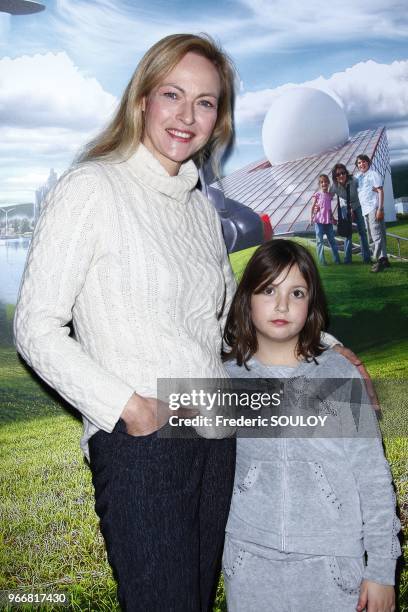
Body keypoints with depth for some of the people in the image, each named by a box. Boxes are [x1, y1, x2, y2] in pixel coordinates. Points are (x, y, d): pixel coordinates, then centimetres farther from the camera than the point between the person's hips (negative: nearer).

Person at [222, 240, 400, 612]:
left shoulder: (341, 375, -6)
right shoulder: (227, 379, -2)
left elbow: (373, 476, -2)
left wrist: (382, 568, -1)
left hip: (332, 561, -1)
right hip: (249, 558, 1)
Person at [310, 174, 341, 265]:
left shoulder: (330, 195, 10)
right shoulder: (317, 195, -2)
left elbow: (329, 208, 17)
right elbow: (312, 207, -4)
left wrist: (333, 218, 17)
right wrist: (311, 217, -14)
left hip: (328, 221, 4)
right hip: (319, 220, -4)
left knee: (332, 239, 8)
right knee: (319, 240, 0)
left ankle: (336, 259, 14)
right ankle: (321, 260, 4)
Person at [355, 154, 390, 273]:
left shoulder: (373, 174, -1)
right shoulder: (358, 177, 17)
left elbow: (380, 191, -8)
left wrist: (380, 209, -16)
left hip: (373, 208, -7)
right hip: (365, 210, 8)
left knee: (377, 234, -12)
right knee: (372, 235, 9)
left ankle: (380, 259, -15)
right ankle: (384, 259, 14)